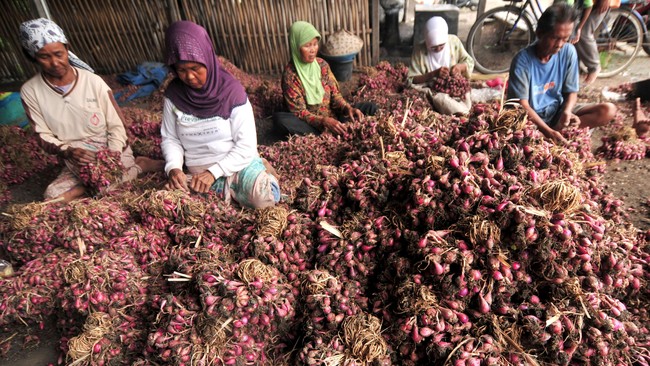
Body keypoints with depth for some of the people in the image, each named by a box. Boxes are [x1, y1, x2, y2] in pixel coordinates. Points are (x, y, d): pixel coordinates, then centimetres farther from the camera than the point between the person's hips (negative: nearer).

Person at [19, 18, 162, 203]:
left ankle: (136, 166, 1)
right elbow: (45, 137, 1)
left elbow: (117, 126, -6)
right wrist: (68, 152, -20)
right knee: (52, 199, -17)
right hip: (75, 161, 4)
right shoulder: (30, 91, -3)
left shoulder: (93, 81, -10)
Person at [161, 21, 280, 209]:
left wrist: (214, 172, -20)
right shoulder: (173, 94, -3)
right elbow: (170, 138, 6)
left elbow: (246, 145, -13)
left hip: (238, 163, -4)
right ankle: (229, 189, -2)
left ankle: (262, 170, 3)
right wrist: (173, 168, -14)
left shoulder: (231, 90, -12)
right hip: (199, 173, 4)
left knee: (263, 198, -32)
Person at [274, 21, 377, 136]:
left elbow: (335, 94, 4)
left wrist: (348, 108, -17)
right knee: (279, 117, -34)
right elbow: (299, 112, -15)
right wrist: (324, 121, -30)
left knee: (370, 107, -10)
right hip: (310, 123, -4)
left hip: (333, 118, 4)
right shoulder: (290, 74, -13)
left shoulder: (322, 64, 1)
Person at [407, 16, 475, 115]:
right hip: (433, 91, -2)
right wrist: (434, 74, -27)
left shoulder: (454, 41, -3)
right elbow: (411, 81, -14)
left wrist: (460, 66, -16)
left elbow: (469, 62, 8)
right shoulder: (420, 50, -12)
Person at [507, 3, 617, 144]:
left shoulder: (568, 52, -5)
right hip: (532, 116, -5)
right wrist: (548, 131, -30)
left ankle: (558, 129, -20)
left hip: (557, 112, 5)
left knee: (608, 110, -13)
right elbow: (522, 105, -20)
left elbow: (571, 91, 3)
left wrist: (567, 112, -21)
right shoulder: (523, 60, -18)